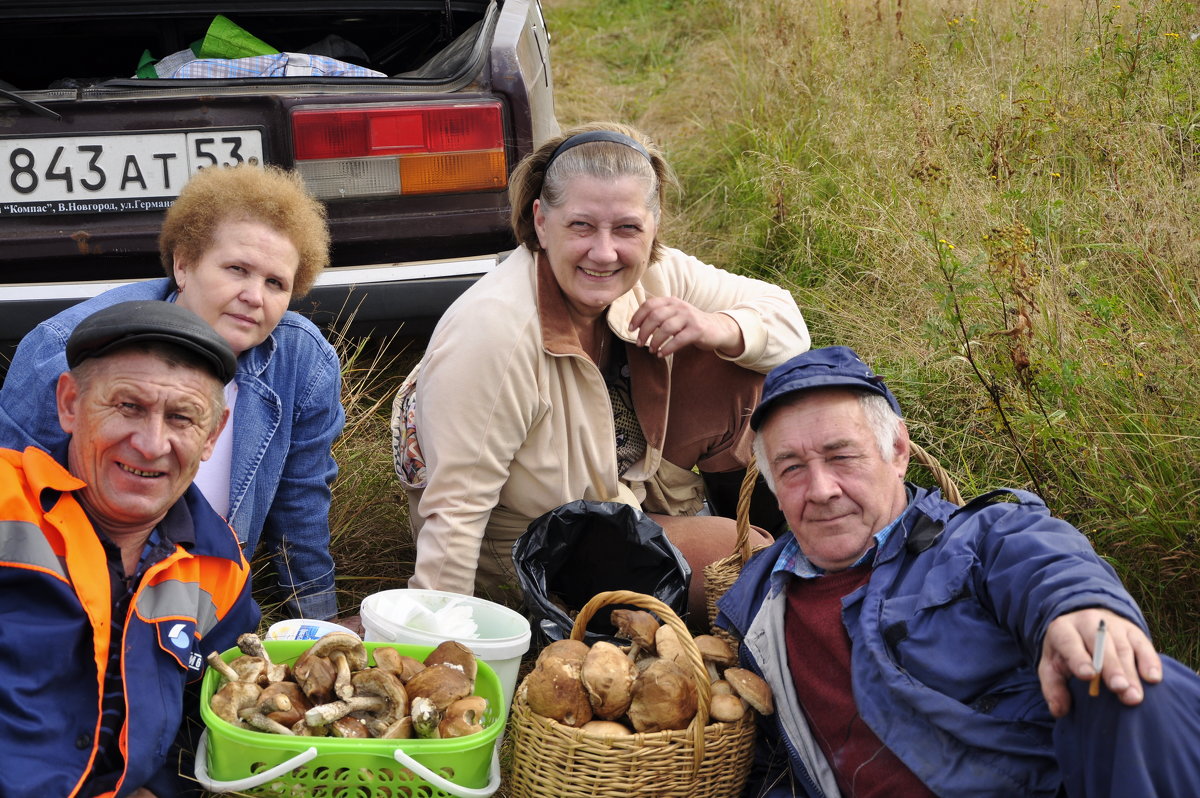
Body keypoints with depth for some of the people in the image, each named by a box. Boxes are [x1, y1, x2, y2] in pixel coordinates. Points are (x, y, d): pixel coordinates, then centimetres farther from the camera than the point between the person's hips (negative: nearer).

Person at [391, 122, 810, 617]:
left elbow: (786, 321, -6)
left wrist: (718, 329, -27)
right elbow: (455, 510, -31)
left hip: (629, 480, 7)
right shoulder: (492, 332, -34)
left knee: (746, 356, -9)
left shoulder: (656, 275, -14)